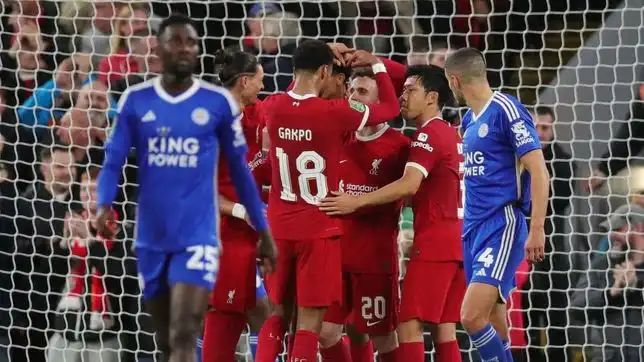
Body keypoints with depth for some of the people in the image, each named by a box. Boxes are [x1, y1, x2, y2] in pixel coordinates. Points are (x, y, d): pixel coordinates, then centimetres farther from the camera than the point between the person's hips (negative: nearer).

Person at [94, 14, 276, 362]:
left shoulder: (219, 102, -3)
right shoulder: (135, 100, 0)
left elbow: (240, 170, 7)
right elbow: (113, 161, 0)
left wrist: (263, 232, 11)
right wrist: (104, 206, -20)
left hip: (197, 238, -3)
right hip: (152, 239, 3)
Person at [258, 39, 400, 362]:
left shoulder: (274, 108, -2)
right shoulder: (334, 113, -16)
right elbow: (391, 107, -1)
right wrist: (377, 65, 11)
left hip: (279, 228, 5)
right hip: (318, 231, -5)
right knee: (310, 320, -3)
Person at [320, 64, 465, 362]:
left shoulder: (429, 134, -10)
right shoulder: (452, 135, 19)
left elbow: (409, 185, -22)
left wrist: (357, 201, -21)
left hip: (433, 242, -9)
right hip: (455, 241, 9)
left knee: (410, 325, -10)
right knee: (444, 330, 7)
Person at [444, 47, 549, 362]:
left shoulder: (506, 110, -11)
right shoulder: (469, 120, 15)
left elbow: (538, 171, -14)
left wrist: (537, 229, -20)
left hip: (502, 226, -9)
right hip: (474, 227, 9)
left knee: (473, 317, -21)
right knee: (494, 327, 9)